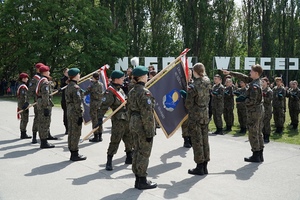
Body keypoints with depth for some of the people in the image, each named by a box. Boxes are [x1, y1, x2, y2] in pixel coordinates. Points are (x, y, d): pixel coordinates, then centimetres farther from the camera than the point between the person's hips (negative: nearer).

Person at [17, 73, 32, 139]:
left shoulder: (20, 86, 17)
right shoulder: (23, 87, -16)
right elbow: (23, 97, -22)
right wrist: (25, 106, -22)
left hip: (20, 105, 11)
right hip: (23, 105, -11)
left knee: (23, 120, 15)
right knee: (25, 120, -7)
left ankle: (22, 134, 21)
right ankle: (23, 134, -4)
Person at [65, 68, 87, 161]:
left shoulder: (68, 87, 13)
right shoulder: (76, 87, -16)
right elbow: (77, 103, -19)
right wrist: (80, 115, -17)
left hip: (69, 112, 10)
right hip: (75, 113, -10)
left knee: (71, 132, 13)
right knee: (76, 133, -3)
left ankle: (73, 153, 22)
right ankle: (75, 154, 3)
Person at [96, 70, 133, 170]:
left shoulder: (120, 89, 13)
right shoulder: (110, 92, -16)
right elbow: (103, 106, -21)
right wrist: (100, 119, -27)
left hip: (127, 118, 9)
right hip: (118, 120, -9)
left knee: (129, 139, 17)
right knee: (115, 141, -9)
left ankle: (129, 158, 31)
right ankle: (109, 162, -1)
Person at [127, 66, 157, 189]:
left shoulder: (131, 92, 10)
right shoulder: (145, 92, -17)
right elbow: (147, 114, -20)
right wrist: (149, 132, -18)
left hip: (134, 124, 9)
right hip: (143, 126, -9)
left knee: (137, 151, 15)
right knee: (144, 153, 0)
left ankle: (138, 179, 24)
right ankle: (142, 181, 9)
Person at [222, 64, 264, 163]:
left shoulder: (254, 86, -21)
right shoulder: (257, 81, 7)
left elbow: (252, 101, -25)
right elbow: (243, 77, 14)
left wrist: (245, 101, -4)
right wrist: (230, 73, 14)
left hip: (253, 111, -9)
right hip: (260, 110, 9)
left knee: (253, 134, -1)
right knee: (258, 133, 14)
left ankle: (256, 156, 6)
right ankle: (260, 155, 21)